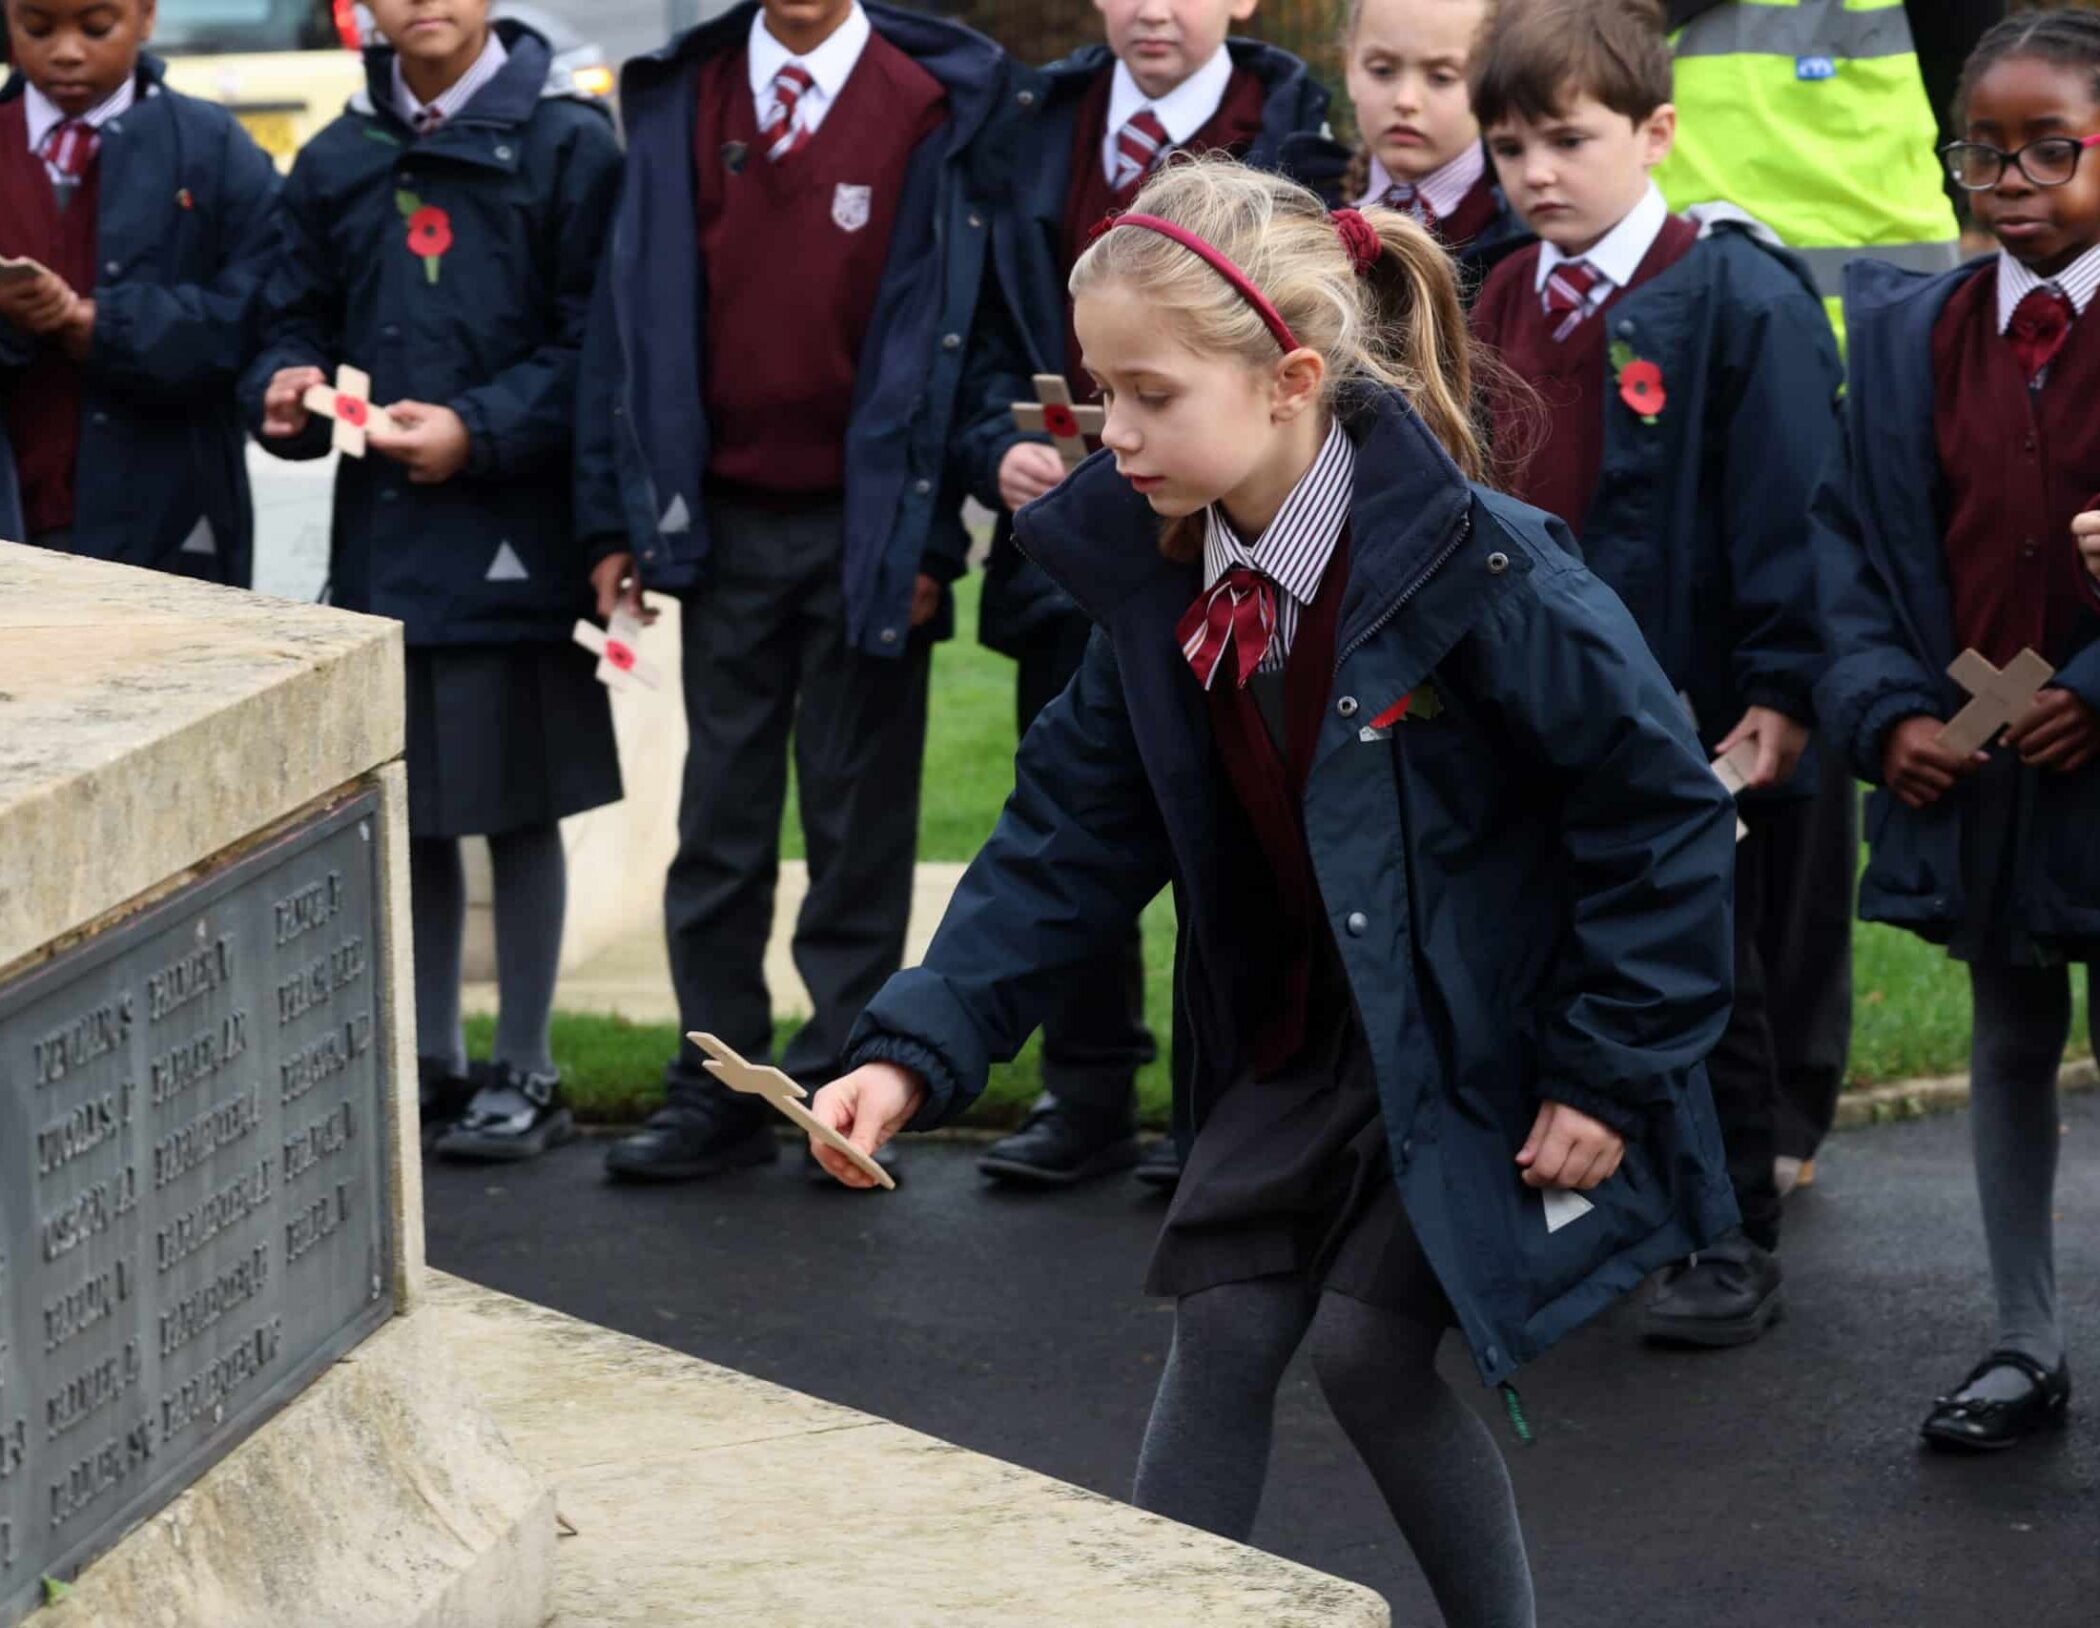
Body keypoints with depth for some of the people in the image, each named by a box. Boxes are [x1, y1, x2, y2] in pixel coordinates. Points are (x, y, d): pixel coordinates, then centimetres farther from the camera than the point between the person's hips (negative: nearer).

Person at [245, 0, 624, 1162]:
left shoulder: (569, 147, -3)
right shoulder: (336, 164, 10)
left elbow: (595, 340, -8)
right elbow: (295, 318, 14)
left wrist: (478, 430, -17)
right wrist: (287, 387, -7)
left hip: (515, 534, -4)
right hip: (380, 534, 4)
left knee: (517, 807, 4)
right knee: (408, 808, 11)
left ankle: (524, 1071, 15)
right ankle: (432, 1060, 23)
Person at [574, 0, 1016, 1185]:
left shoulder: (934, 107, -4)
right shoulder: (679, 102, 5)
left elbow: (948, 328, -5)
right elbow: (637, 310, 7)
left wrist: (928, 533, -10)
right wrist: (619, 515, 3)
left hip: (865, 530, -3)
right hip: (723, 520, 3)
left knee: (858, 822, 5)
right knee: (722, 820, 8)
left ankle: (846, 1087, 13)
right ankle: (720, 1088, 15)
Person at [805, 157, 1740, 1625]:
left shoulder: (1473, 570, -26)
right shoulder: (1158, 581, -6)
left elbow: (1662, 808, -20)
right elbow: (1073, 838, -2)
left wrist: (1612, 1070, -17)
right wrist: (920, 1050, -13)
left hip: (1488, 1048, -6)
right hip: (1300, 1036, 6)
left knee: (1368, 1341, -8)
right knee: (1222, 1327, 2)